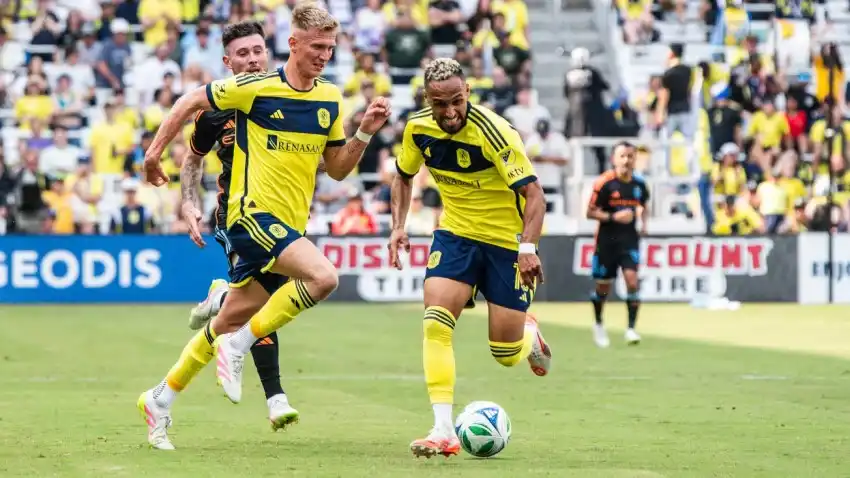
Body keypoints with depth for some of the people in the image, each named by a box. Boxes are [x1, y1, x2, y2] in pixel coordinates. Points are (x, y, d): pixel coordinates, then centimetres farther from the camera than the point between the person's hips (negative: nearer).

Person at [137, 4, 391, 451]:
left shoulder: (330, 99, 8)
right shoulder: (255, 88, -10)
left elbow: (337, 168, 14)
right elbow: (191, 101, 2)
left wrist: (365, 131, -1)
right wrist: (155, 150, 4)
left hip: (290, 223, 7)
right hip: (253, 212, -7)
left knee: (231, 320, 12)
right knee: (323, 275, -28)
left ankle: (161, 398, 27)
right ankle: (240, 344, -13)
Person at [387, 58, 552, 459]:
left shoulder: (493, 132, -26)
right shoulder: (418, 128, -9)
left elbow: (534, 194, -27)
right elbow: (404, 175, 12)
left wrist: (527, 248, -40)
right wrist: (398, 226, 0)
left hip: (507, 240, -4)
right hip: (455, 233, 4)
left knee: (506, 354, 0)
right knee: (435, 321, -18)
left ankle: (530, 336, 39)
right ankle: (444, 431, -19)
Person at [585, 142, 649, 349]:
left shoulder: (639, 184, 2)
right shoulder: (604, 183, -12)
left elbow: (644, 206, 21)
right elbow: (590, 212, -10)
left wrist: (643, 222, 2)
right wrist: (613, 217, -23)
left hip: (629, 238, 2)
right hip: (607, 239, -2)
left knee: (632, 280, -15)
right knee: (603, 286, 9)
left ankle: (631, 328, -8)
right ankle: (598, 324, 34)